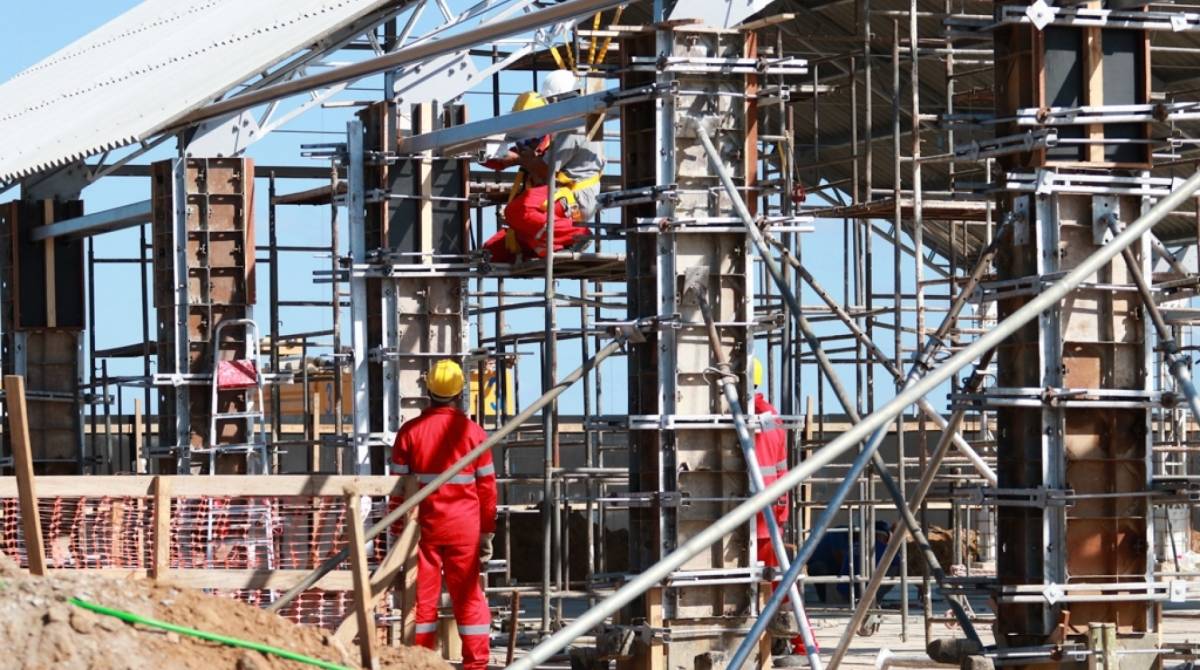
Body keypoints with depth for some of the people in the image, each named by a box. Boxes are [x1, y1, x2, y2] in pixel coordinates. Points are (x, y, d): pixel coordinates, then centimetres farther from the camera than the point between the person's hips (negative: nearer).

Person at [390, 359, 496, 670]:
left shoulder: (409, 432, -3)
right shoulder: (473, 432, -2)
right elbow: (486, 487, 1)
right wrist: (487, 533, 8)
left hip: (423, 526, 0)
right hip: (464, 528, 0)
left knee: (423, 596, 5)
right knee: (468, 597, 5)